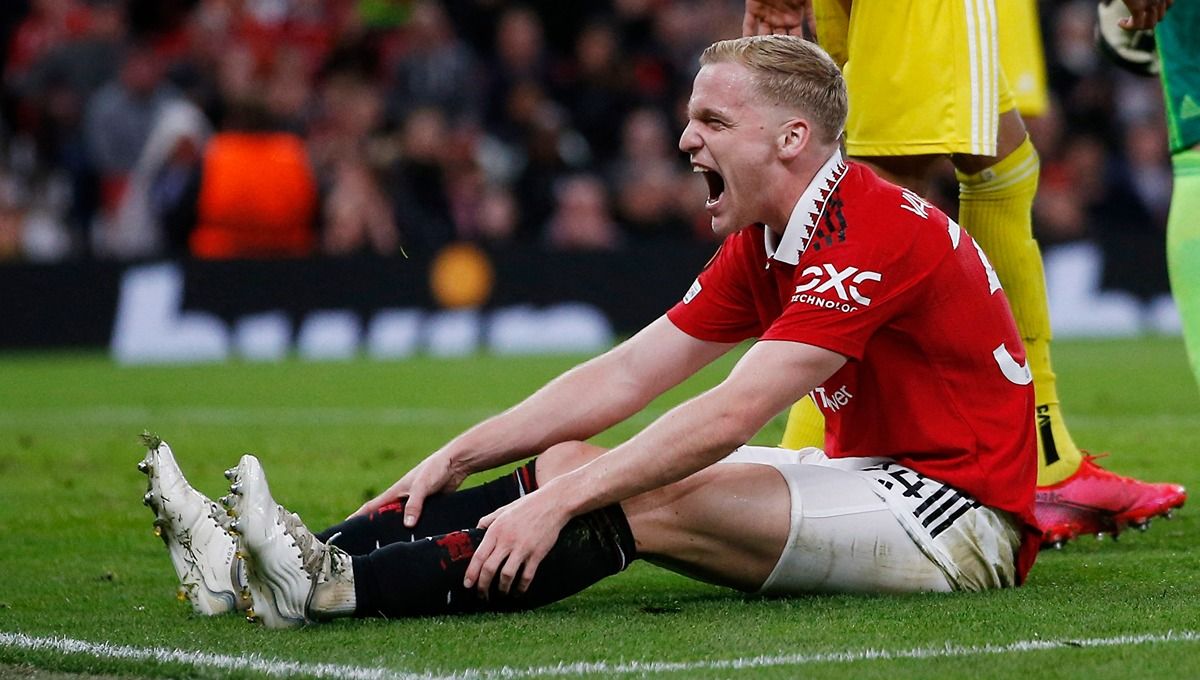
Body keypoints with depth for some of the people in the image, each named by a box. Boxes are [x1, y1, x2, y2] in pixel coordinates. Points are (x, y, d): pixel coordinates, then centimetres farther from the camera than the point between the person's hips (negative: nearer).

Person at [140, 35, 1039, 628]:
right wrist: (456, 458, 0)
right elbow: (628, 375, 8)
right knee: (572, 462, -3)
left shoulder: (874, 235, -21)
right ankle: (260, 564, -13)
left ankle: (336, 586, -34)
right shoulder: (762, 248, 9)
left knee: (653, 503, -26)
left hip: (959, 512, -9)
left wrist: (560, 501, -31)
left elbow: (728, 416, -28)